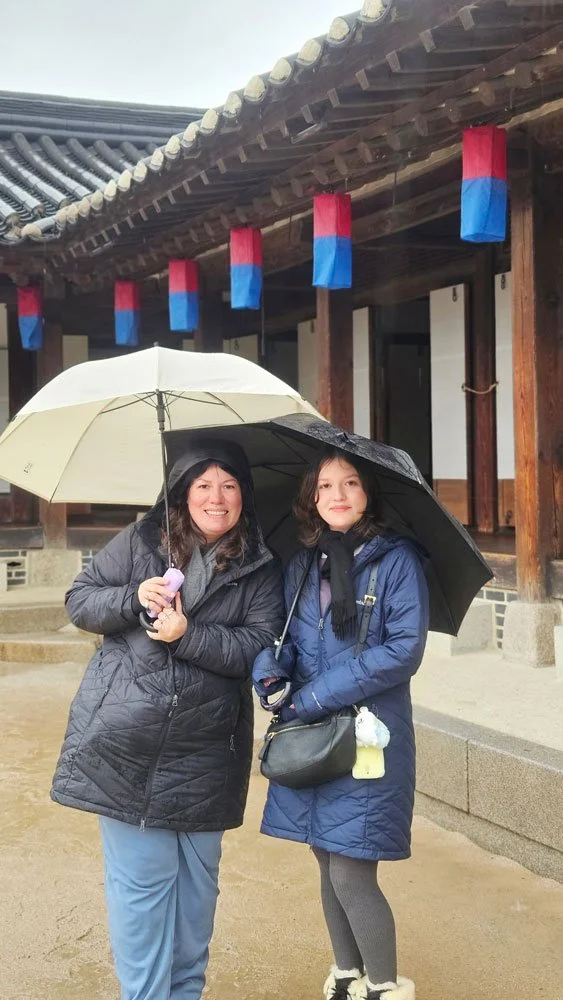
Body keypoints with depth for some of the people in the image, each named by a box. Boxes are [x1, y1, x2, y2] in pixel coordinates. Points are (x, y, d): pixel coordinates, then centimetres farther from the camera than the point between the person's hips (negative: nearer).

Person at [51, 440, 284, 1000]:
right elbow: (79, 601, 5)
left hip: (204, 755, 1)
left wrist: (187, 635, -19)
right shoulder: (139, 542, 3)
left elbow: (261, 645, -9)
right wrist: (133, 598, -14)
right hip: (125, 744, -1)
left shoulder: (259, 569, 1)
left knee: (196, 881, 14)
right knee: (141, 880, 2)